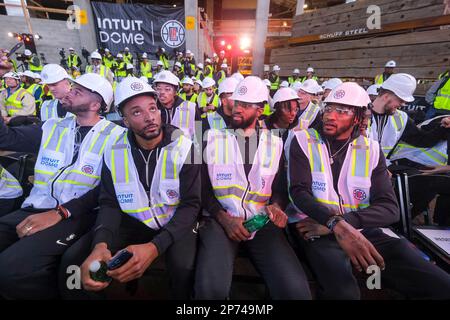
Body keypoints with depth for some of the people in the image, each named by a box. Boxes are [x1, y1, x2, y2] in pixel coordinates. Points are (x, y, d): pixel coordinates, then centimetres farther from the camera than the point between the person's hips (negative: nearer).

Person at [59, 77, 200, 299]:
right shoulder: (114, 151, -4)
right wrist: (100, 244, -26)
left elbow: (191, 204, -18)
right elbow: (109, 204, -3)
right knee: (73, 260, -13)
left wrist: (155, 246, -33)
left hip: (174, 223, -3)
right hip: (133, 221, 4)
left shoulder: (185, 148, -15)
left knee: (183, 268, -30)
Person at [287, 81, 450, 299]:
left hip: (362, 230, 4)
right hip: (316, 227, -3)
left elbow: (389, 208, -2)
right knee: (342, 289, -33)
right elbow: (299, 192, -13)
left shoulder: (371, 150, 7)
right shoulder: (303, 141, -1)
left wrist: (345, 223, -19)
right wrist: (337, 224, -31)